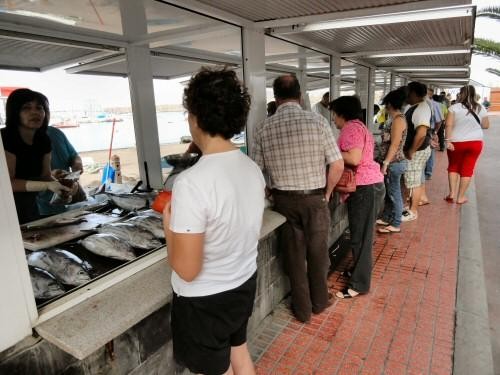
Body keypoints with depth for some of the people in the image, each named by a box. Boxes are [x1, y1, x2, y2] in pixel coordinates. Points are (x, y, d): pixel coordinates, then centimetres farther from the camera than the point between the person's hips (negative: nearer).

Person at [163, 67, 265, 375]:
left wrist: (169, 224, -9)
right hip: (245, 284, 7)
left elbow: (187, 270, -25)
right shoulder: (252, 168, -6)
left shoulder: (192, 182, -30)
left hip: (205, 300, -6)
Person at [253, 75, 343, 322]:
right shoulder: (317, 121, -10)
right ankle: (319, 301, 39)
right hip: (315, 199, 0)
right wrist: (327, 193, 5)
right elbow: (338, 165, -10)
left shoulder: (264, 128, -7)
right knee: (318, 252, 19)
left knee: (294, 254, 16)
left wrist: (273, 191, 10)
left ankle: (302, 308, 31)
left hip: (284, 200, 1)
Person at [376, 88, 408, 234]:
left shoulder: (398, 119, -16)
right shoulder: (395, 118, 13)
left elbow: (394, 144, -21)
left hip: (394, 162, -10)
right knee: (388, 192, 17)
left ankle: (396, 225, 9)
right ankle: (385, 218, 30)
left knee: (394, 193, -1)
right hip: (391, 162, 10)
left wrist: (386, 163, -20)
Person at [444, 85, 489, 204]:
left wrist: (448, 140, -16)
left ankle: (452, 193, 9)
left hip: (456, 142, -1)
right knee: (467, 169, 8)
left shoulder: (454, 107, -8)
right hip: (475, 143, 2)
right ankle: (461, 196, 13)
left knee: (453, 167, 16)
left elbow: (449, 125, -17)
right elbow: (486, 126, 9)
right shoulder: (481, 108, 1)